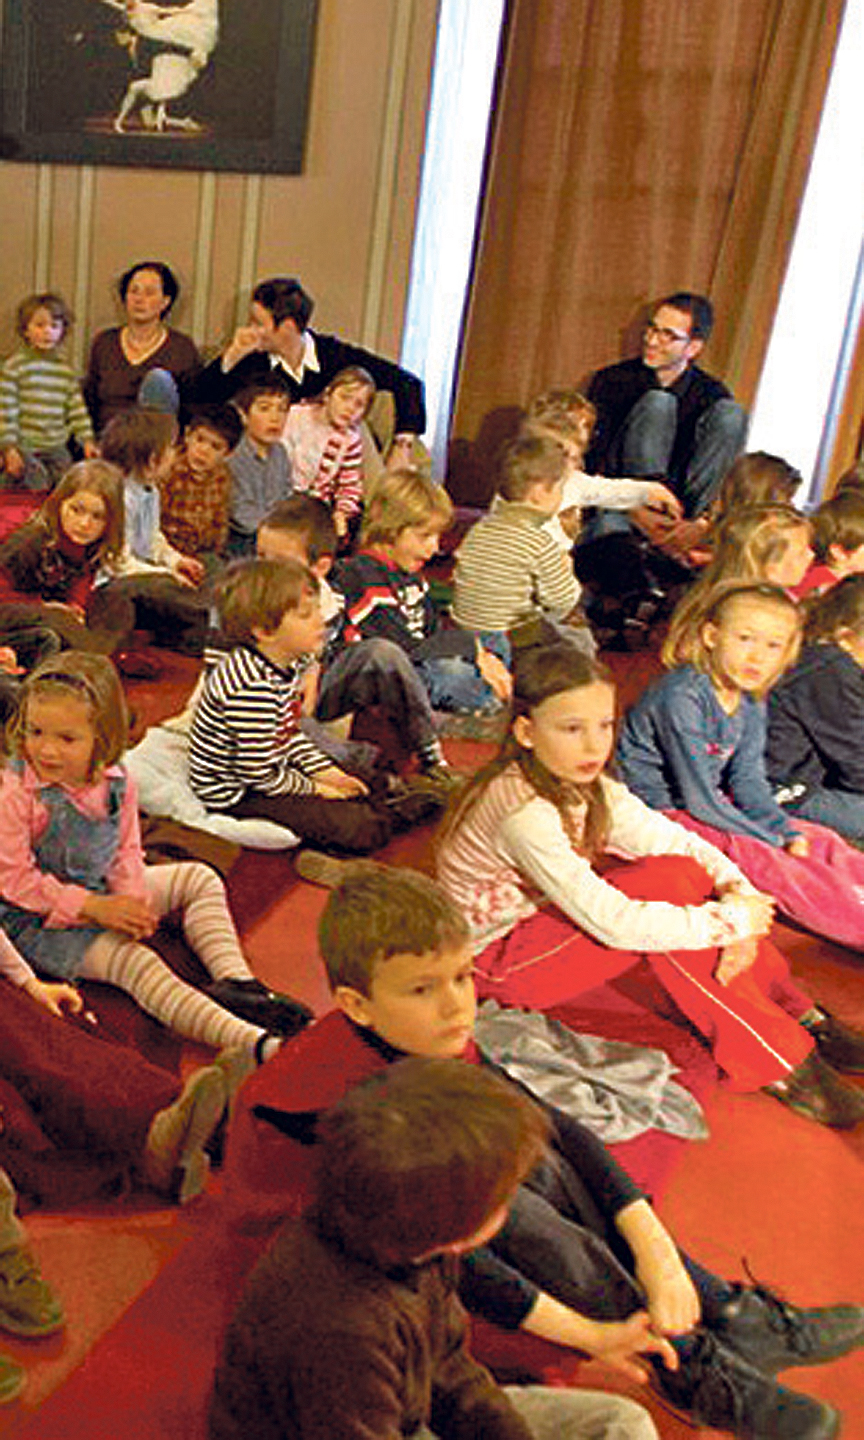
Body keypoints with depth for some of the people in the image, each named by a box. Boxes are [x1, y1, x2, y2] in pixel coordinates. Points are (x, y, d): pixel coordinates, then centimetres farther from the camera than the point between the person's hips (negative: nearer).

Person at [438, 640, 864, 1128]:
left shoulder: (591, 790, -4)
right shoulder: (523, 812, -30)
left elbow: (682, 842, -5)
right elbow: (611, 921, -33)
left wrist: (739, 896, -24)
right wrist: (729, 921, -27)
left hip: (545, 923, 8)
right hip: (495, 960, -8)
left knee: (690, 872, -13)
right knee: (666, 883, -25)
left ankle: (794, 1015, -1)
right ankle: (778, 1063, -18)